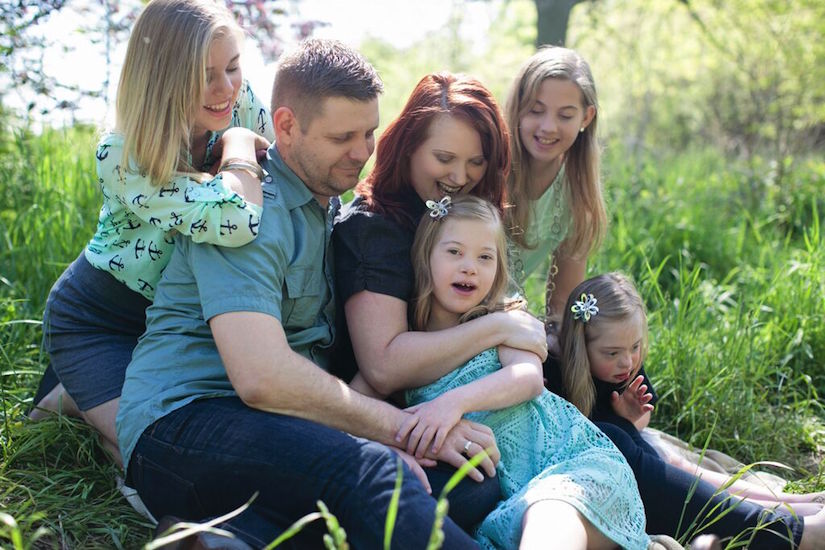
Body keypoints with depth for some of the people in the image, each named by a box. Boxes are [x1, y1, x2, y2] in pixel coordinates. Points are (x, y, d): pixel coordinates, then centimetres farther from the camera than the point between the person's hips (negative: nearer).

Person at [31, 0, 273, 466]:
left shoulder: (245, 105, -16)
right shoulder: (123, 156, -32)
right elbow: (235, 223, -47)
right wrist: (238, 144, -30)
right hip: (99, 318, -6)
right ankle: (69, 399, 12)